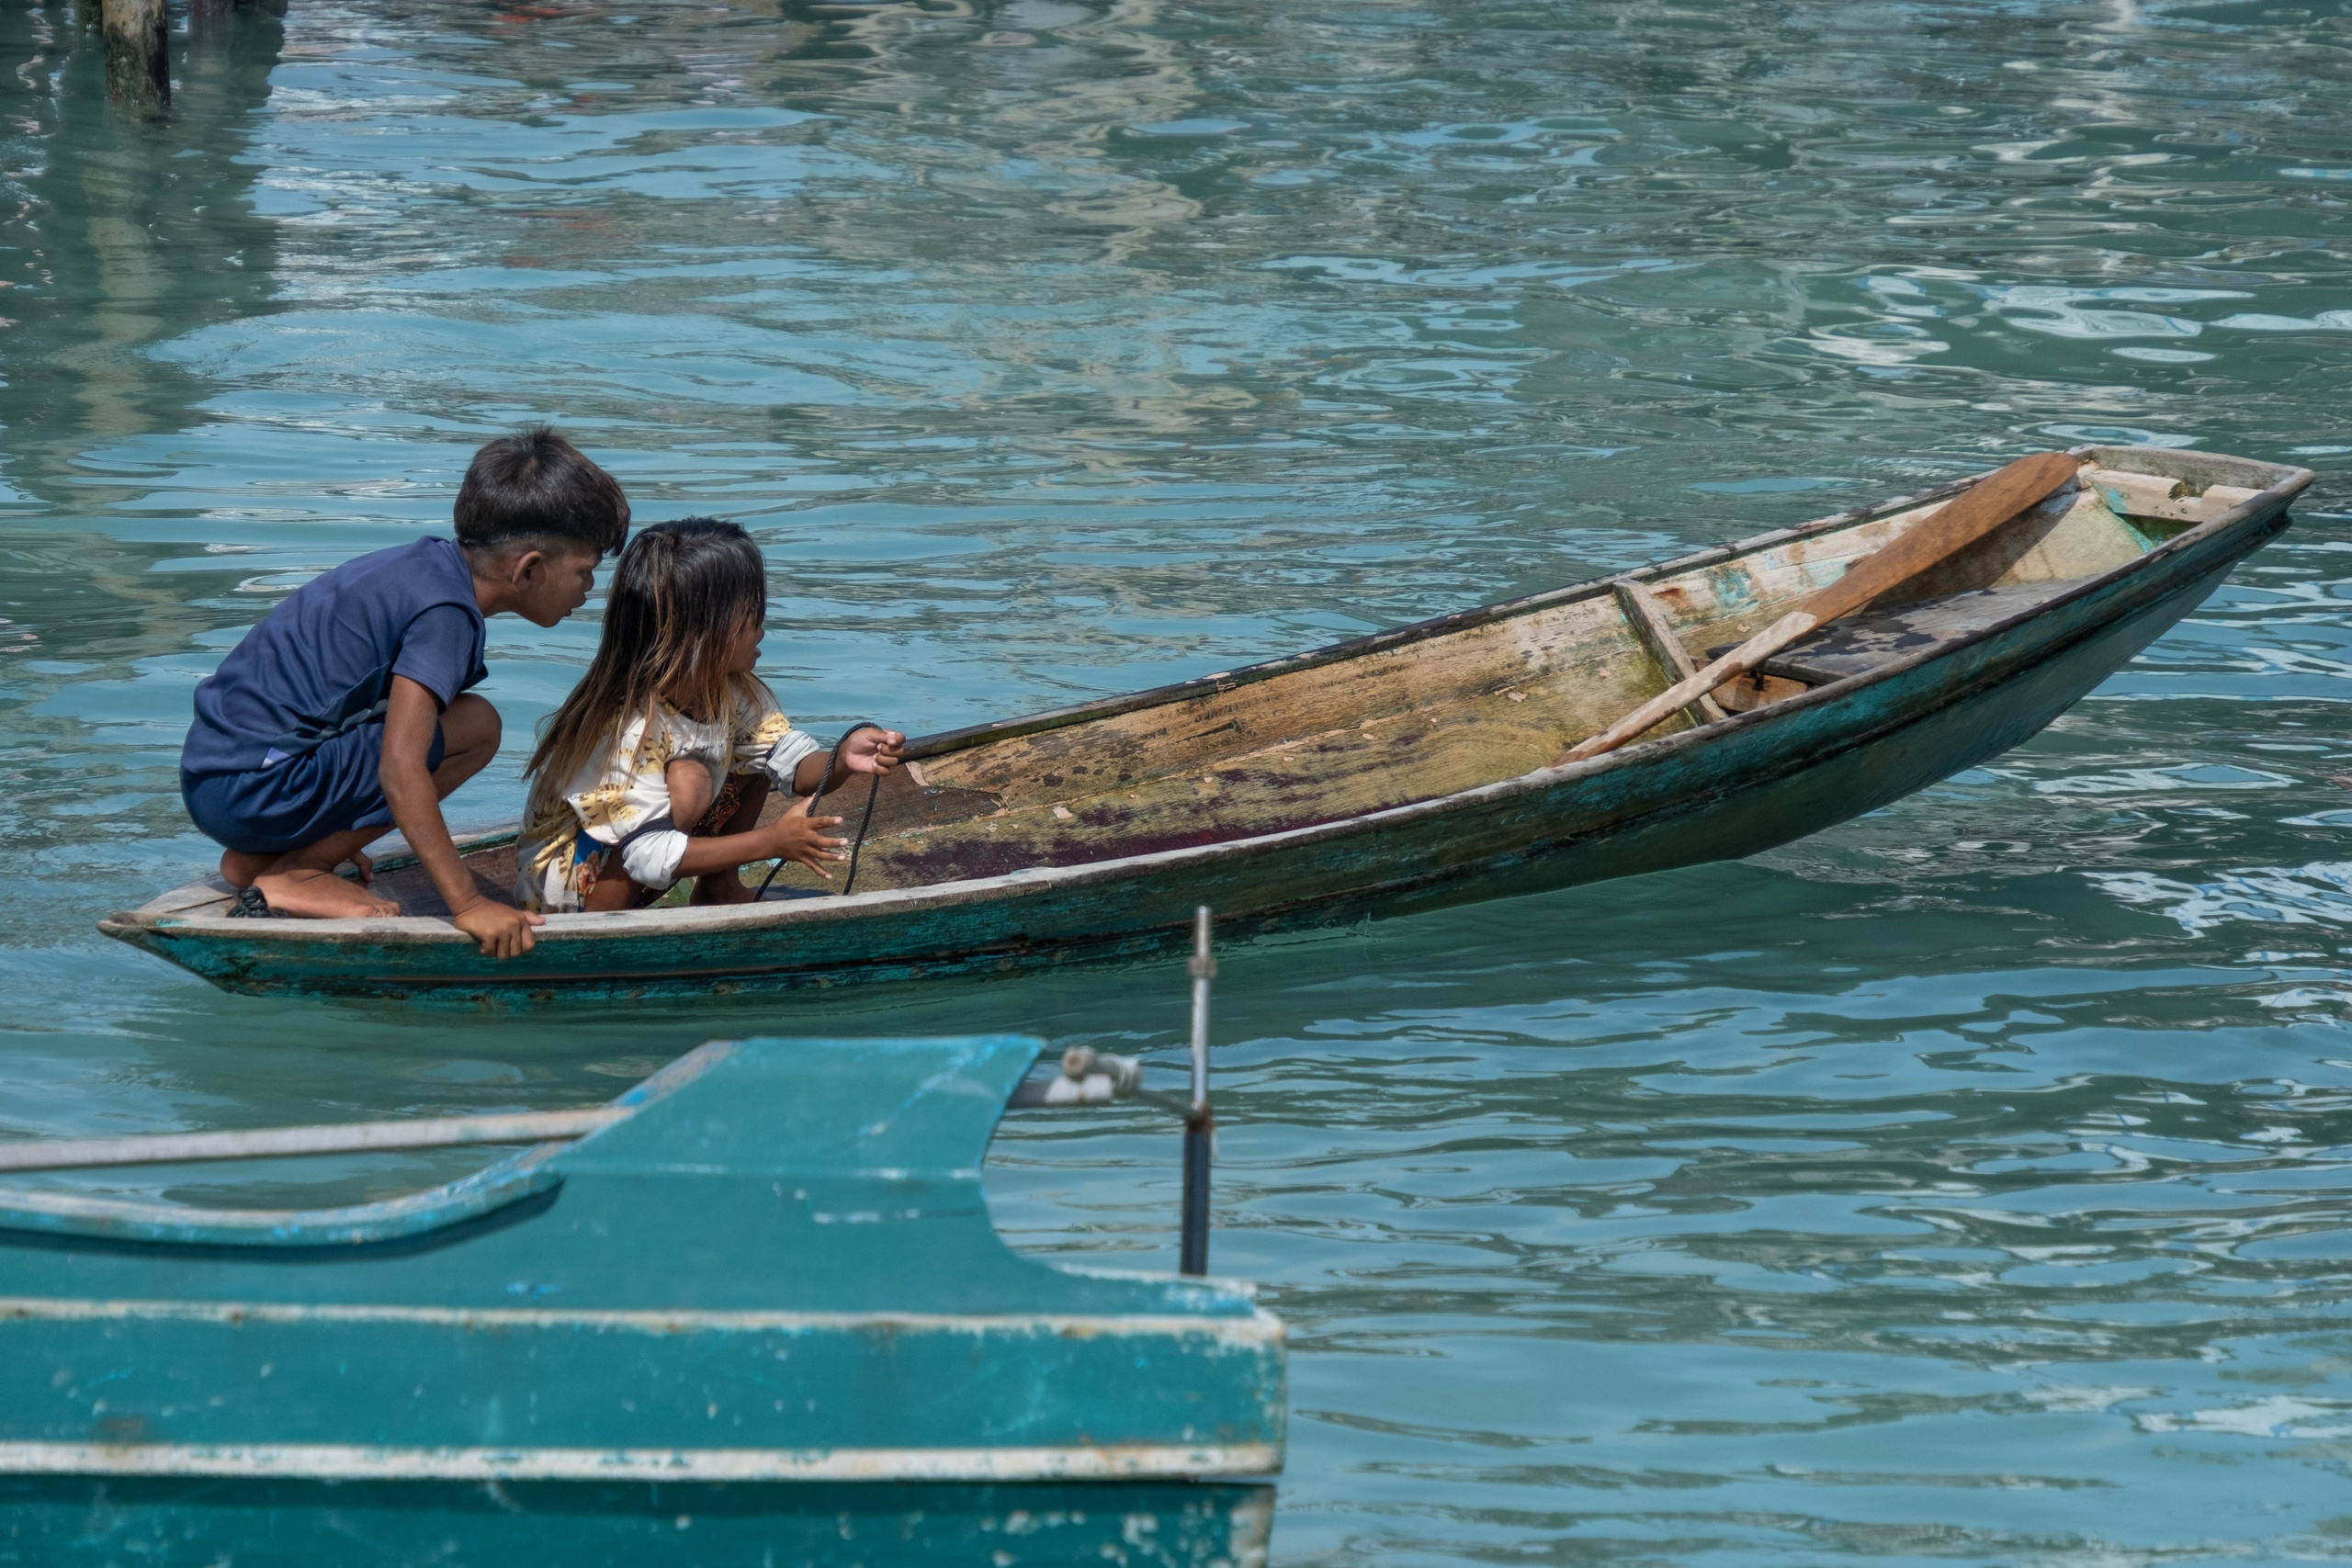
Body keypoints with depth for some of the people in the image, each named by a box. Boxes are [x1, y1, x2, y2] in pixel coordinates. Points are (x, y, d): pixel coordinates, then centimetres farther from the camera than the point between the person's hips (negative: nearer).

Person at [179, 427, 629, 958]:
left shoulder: (427, 561, 14)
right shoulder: (446, 612, -16)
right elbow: (399, 768, -27)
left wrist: (340, 827, 39)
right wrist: (467, 904, -27)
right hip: (251, 790, -10)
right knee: (473, 728, -11)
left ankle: (254, 859, 12)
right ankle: (286, 877, -9)